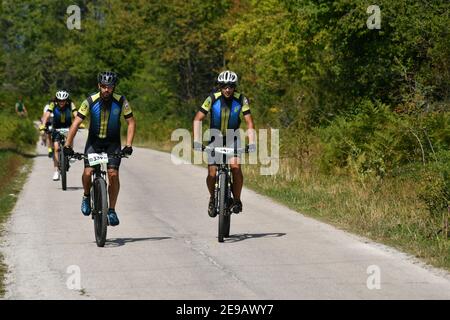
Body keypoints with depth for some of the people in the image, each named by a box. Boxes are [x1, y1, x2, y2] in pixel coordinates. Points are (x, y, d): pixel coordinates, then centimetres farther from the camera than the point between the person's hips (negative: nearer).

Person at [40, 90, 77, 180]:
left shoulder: (70, 105, -18)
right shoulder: (53, 105, -18)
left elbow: (76, 114, -30)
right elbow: (46, 115, -29)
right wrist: (43, 125, -46)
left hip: (68, 128, 1)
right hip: (56, 128, -1)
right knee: (56, 148, -15)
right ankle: (56, 171, -13)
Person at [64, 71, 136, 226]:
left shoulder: (121, 101, -16)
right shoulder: (90, 101, -18)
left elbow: (131, 122, -10)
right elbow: (76, 122, -16)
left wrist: (128, 145, -21)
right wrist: (68, 145, -23)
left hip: (113, 142, 0)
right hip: (94, 141, 0)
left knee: (113, 174, -16)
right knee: (88, 172, -18)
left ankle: (112, 210, -4)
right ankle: (86, 195, 14)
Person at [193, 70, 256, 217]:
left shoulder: (241, 99, -17)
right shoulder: (212, 99, -19)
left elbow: (249, 122, -17)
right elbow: (198, 119, -18)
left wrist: (251, 143, -29)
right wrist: (197, 140, -30)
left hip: (233, 138, 0)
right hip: (215, 138, 0)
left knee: (236, 167, -24)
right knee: (212, 174, -10)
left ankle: (237, 200, -5)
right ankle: (212, 198, 19)